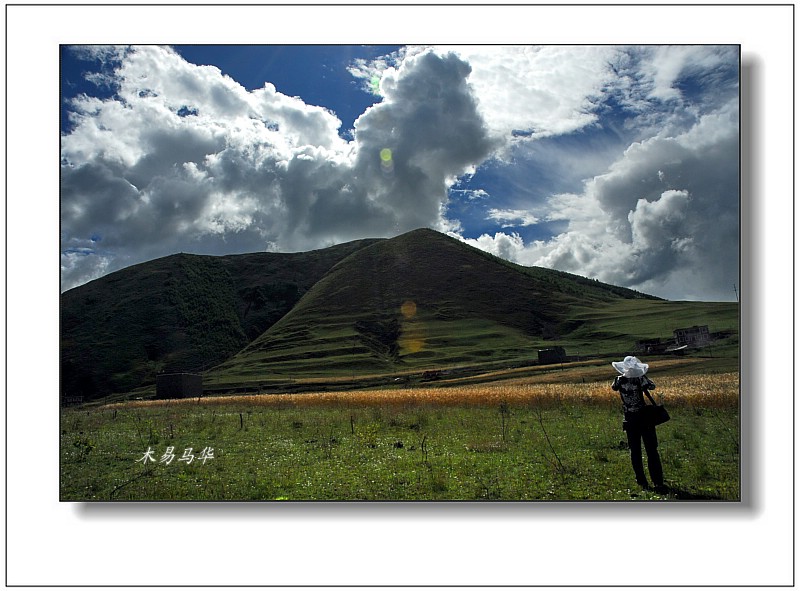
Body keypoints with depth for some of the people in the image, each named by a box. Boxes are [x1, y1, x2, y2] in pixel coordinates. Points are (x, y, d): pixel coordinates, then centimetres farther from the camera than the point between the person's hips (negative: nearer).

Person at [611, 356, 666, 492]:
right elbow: (652, 386, 2)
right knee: (651, 451, 3)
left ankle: (642, 482, 12)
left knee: (635, 451, 10)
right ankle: (658, 483, 3)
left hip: (629, 420, 2)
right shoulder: (640, 379, -15)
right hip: (643, 418, -2)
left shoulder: (619, 380, -7)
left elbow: (613, 387, 14)